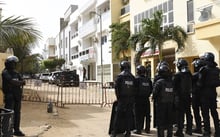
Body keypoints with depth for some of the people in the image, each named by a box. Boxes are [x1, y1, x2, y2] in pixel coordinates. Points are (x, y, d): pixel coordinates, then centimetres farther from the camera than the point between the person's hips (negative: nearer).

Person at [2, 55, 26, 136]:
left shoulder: (16, 73, 15)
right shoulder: (5, 72, -8)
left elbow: (22, 82, 8)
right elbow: (11, 81, -21)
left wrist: (16, 83, -12)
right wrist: (20, 82, -7)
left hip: (17, 95, 7)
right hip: (9, 96, -7)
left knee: (17, 113, 10)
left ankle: (16, 130, 18)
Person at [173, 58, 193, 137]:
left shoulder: (177, 75, -14)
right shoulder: (189, 74, 2)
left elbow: (174, 86, -10)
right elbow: (191, 85, 11)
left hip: (180, 96, -5)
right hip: (188, 96, 5)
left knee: (180, 114, -1)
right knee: (188, 113, 15)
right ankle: (189, 129, 24)